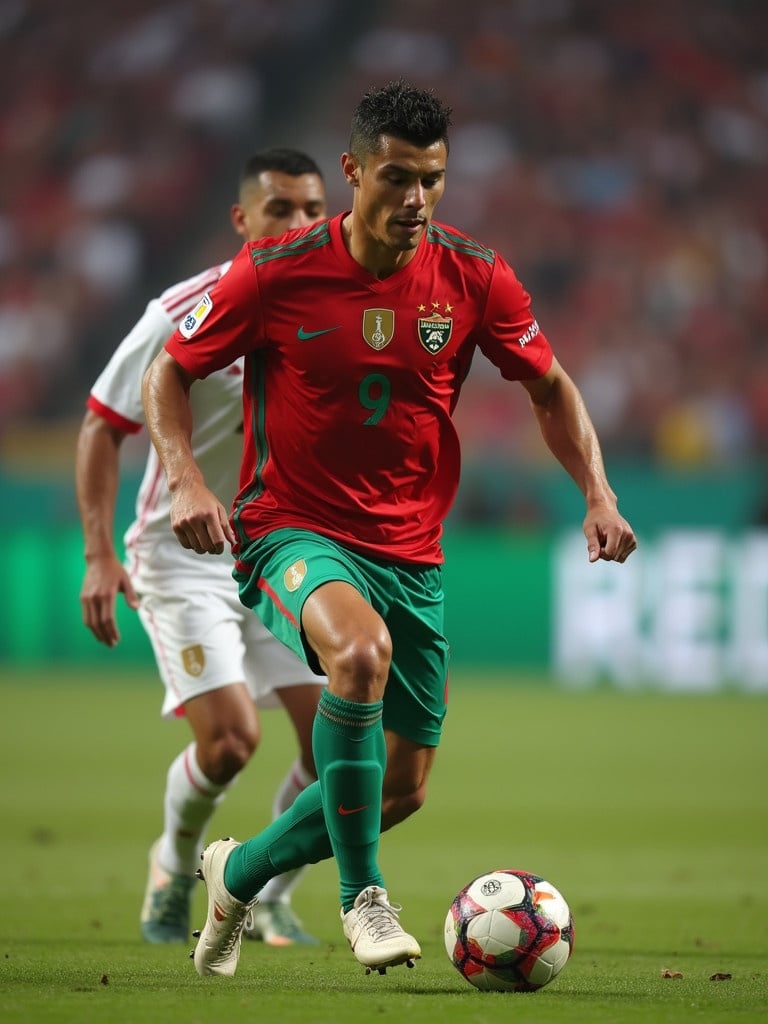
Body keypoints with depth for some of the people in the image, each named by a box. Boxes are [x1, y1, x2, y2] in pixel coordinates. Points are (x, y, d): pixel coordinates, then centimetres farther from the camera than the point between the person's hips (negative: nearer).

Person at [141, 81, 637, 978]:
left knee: (402, 784, 6)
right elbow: (169, 372, 0)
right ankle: (362, 896, -25)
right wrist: (187, 483, -16)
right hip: (292, 531, -4)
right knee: (361, 646, -38)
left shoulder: (473, 277, -4)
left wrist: (597, 493, -5)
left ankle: (239, 872, 34)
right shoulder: (277, 271, -11)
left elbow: (550, 388, 10)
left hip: (411, 552, 4)